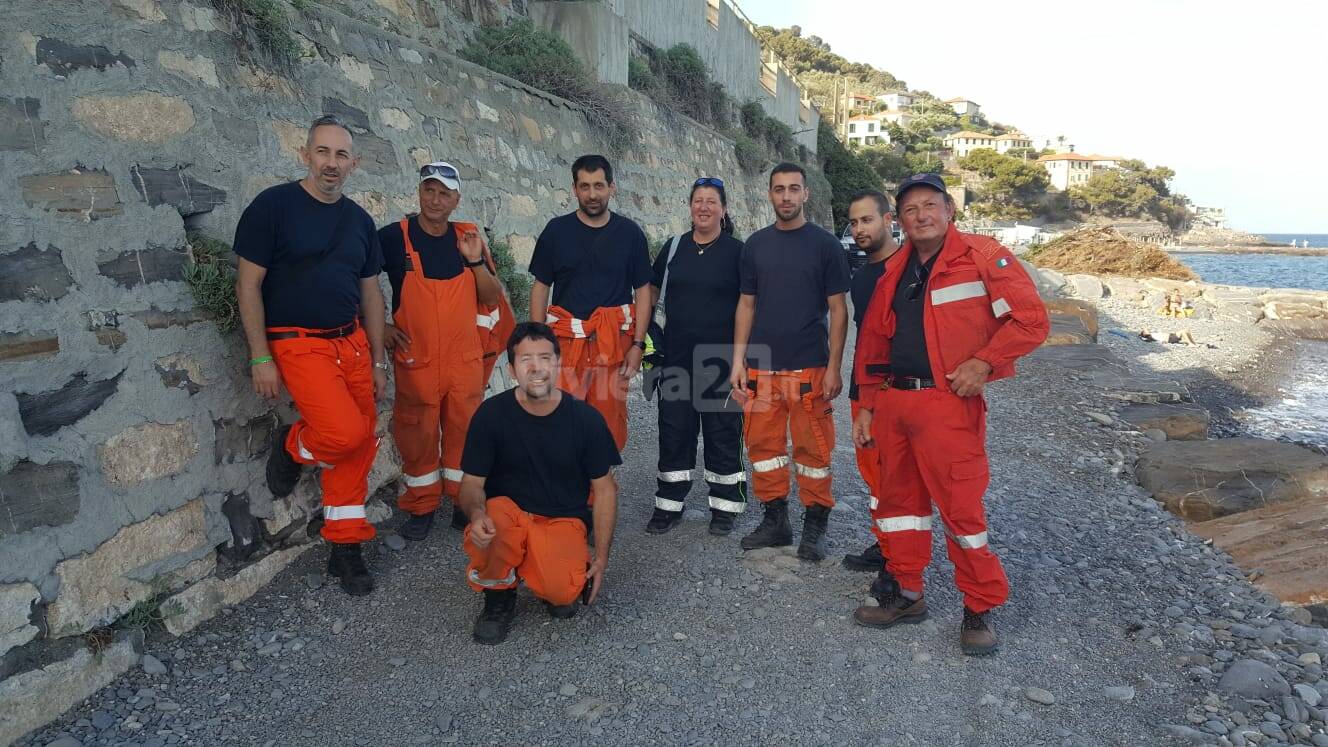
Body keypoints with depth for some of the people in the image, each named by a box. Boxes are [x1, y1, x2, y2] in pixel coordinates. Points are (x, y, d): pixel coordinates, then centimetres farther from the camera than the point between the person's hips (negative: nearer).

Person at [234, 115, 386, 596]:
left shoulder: (359, 220, 10)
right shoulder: (273, 205, -6)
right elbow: (249, 285, -6)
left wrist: (378, 362, 12)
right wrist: (261, 358, -10)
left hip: (352, 343, 5)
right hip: (298, 344, -5)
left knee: (359, 447, 4)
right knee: (346, 434, -23)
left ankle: (345, 547, 20)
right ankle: (292, 445, 13)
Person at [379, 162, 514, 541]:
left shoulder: (468, 238, 5)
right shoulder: (394, 237, -5)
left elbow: (493, 296, 5)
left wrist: (475, 260, -10)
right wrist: (380, 326, -4)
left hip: (465, 359, 3)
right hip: (416, 360, -2)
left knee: (464, 429, 10)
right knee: (418, 434, 6)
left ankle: (464, 502, 26)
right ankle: (421, 507, 23)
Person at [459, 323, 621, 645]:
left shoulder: (586, 418, -8)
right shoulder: (491, 413, -9)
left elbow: (604, 488, 1)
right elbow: (472, 482, -3)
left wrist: (602, 555, -2)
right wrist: (476, 513, -27)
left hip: (563, 519, -1)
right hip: (506, 509, 1)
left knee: (563, 593, -29)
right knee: (483, 535, -35)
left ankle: (564, 578, 11)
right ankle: (500, 594, -1)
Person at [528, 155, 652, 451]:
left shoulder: (630, 233, 6)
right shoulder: (556, 230, 6)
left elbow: (642, 292, 7)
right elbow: (540, 288, 8)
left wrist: (638, 345, 0)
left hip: (614, 342, 0)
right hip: (565, 340, 0)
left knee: (611, 419, 2)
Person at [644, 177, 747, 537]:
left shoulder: (737, 251, -2)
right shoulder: (674, 247, 8)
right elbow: (651, 293, 16)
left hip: (721, 358, -3)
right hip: (677, 356, 3)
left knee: (722, 432, 6)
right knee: (674, 429, 9)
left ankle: (724, 506, 19)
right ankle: (669, 505, 21)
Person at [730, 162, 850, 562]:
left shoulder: (825, 244, 0)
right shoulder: (756, 244, 9)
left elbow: (838, 310, -1)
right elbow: (746, 305, 11)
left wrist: (834, 367, -8)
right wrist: (738, 362, 4)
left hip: (809, 367, -3)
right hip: (761, 367, 3)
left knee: (813, 450, 3)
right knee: (763, 446, 8)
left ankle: (815, 526, 16)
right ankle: (775, 520, 22)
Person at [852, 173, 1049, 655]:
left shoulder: (983, 257, -4)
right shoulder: (894, 271, 14)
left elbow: (1031, 319, -8)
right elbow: (873, 341, 17)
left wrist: (984, 362, -18)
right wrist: (866, 406, 13)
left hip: (948, 402, -6)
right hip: (893, 401, 7)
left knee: (961, 506, -4)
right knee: (899, 498, 13)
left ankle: (981, 609, 14)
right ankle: (905, 593, 28)